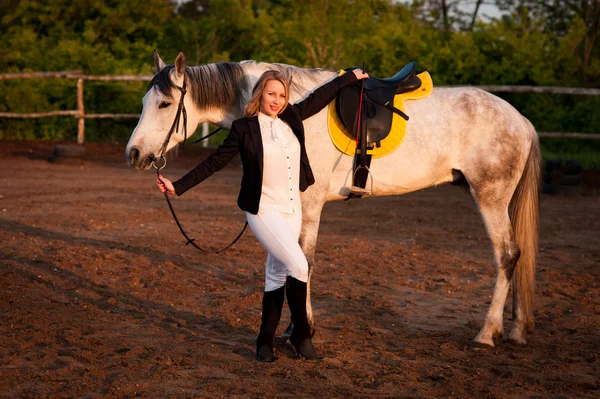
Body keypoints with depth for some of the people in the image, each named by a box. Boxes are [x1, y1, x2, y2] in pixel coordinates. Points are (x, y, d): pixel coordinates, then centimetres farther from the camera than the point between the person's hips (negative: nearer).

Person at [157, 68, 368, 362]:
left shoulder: (292, 117, 5)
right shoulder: (244, 129, -8)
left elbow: (319, 97, 19)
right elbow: (214, 162, -5)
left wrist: (351, 76, 30)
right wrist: (178, 186, -9)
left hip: (292, 209, 6)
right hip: (263, 210, -6)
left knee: (278, 274, 10)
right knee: (298, 265, -14)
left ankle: (265, 341, 19)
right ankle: (301, 333, 4)